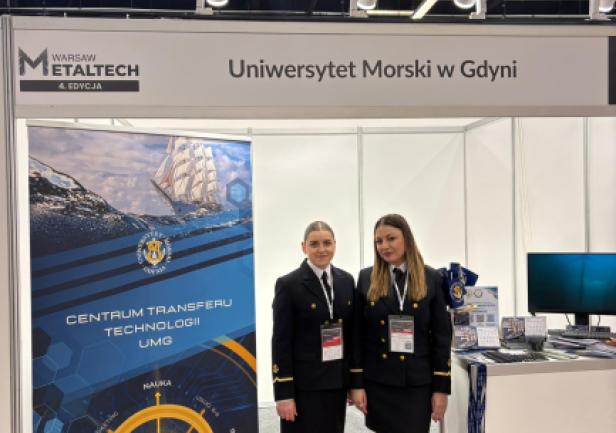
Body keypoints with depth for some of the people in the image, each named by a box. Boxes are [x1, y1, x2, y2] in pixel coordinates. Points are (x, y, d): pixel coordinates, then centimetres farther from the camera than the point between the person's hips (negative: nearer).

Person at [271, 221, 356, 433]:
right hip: (304, 384, -5)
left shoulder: (346, 280, 6)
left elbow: (352, 333, 10)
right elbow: (281, 342, -10)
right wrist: (283, 393, -12)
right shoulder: (289, 284, -9)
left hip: (338, 381, 5)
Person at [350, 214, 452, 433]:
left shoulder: (431, 279, 0)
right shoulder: (366, 278, 1)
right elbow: (357, 335, 2)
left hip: (417, 383, 0)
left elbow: (442, 336, 0)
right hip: (377, 382, 1)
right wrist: (356, 383, -2)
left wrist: (441, 387, -2)